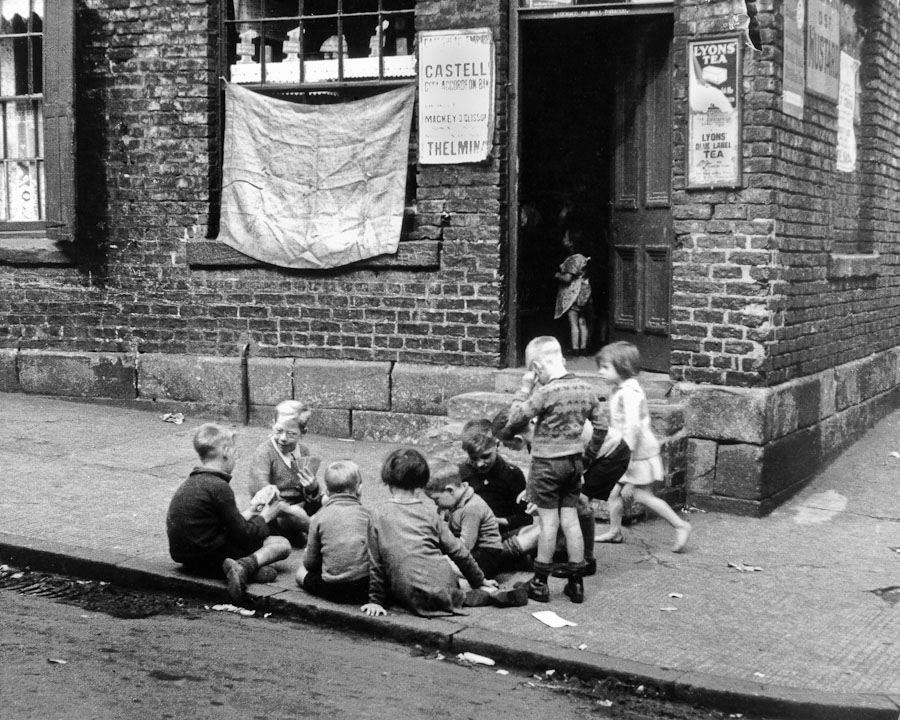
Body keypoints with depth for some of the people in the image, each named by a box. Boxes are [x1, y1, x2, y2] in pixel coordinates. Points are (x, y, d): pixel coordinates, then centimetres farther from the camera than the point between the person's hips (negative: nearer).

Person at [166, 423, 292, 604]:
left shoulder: (190, 483, 11)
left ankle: (250, 563, -6)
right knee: (282, 544, -2)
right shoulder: (219, 487, -17)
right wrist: (264, 517, 4)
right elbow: (242, 534, -13)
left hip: (188, 559, 9)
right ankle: (243, 566, -25)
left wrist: (246, 514, 22)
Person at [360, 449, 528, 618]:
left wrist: (376, 600, 13)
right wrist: (479, 581, 21)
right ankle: (487, 594, 11)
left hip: (413, 599, -2)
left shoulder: (378, 513, 3)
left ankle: (486, 594, 4)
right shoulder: (428, 509, 7)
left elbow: (376, 563, 5)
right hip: (443, 583, 2)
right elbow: (457, 551, 10)